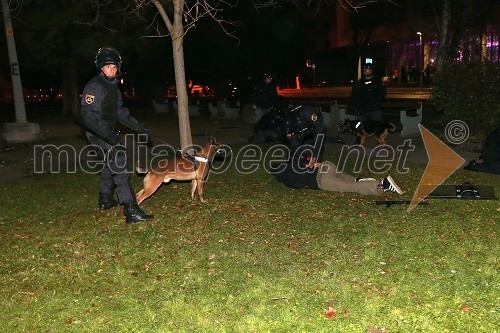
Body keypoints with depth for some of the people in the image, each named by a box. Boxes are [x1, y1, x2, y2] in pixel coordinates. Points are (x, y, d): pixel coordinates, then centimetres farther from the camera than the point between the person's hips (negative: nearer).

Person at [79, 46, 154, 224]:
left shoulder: (113, 87, 12)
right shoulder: (95, 87, -18)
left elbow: (121, 113, 19)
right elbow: (87, 116, -26)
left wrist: (141, 129, 14)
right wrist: (108, 135, -34)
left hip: (108, 132, 10)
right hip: (98, 134, -10)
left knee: (110, 165, 23)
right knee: (119, 166, -16)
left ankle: (105, 200, 42)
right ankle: (131, 211, -19)